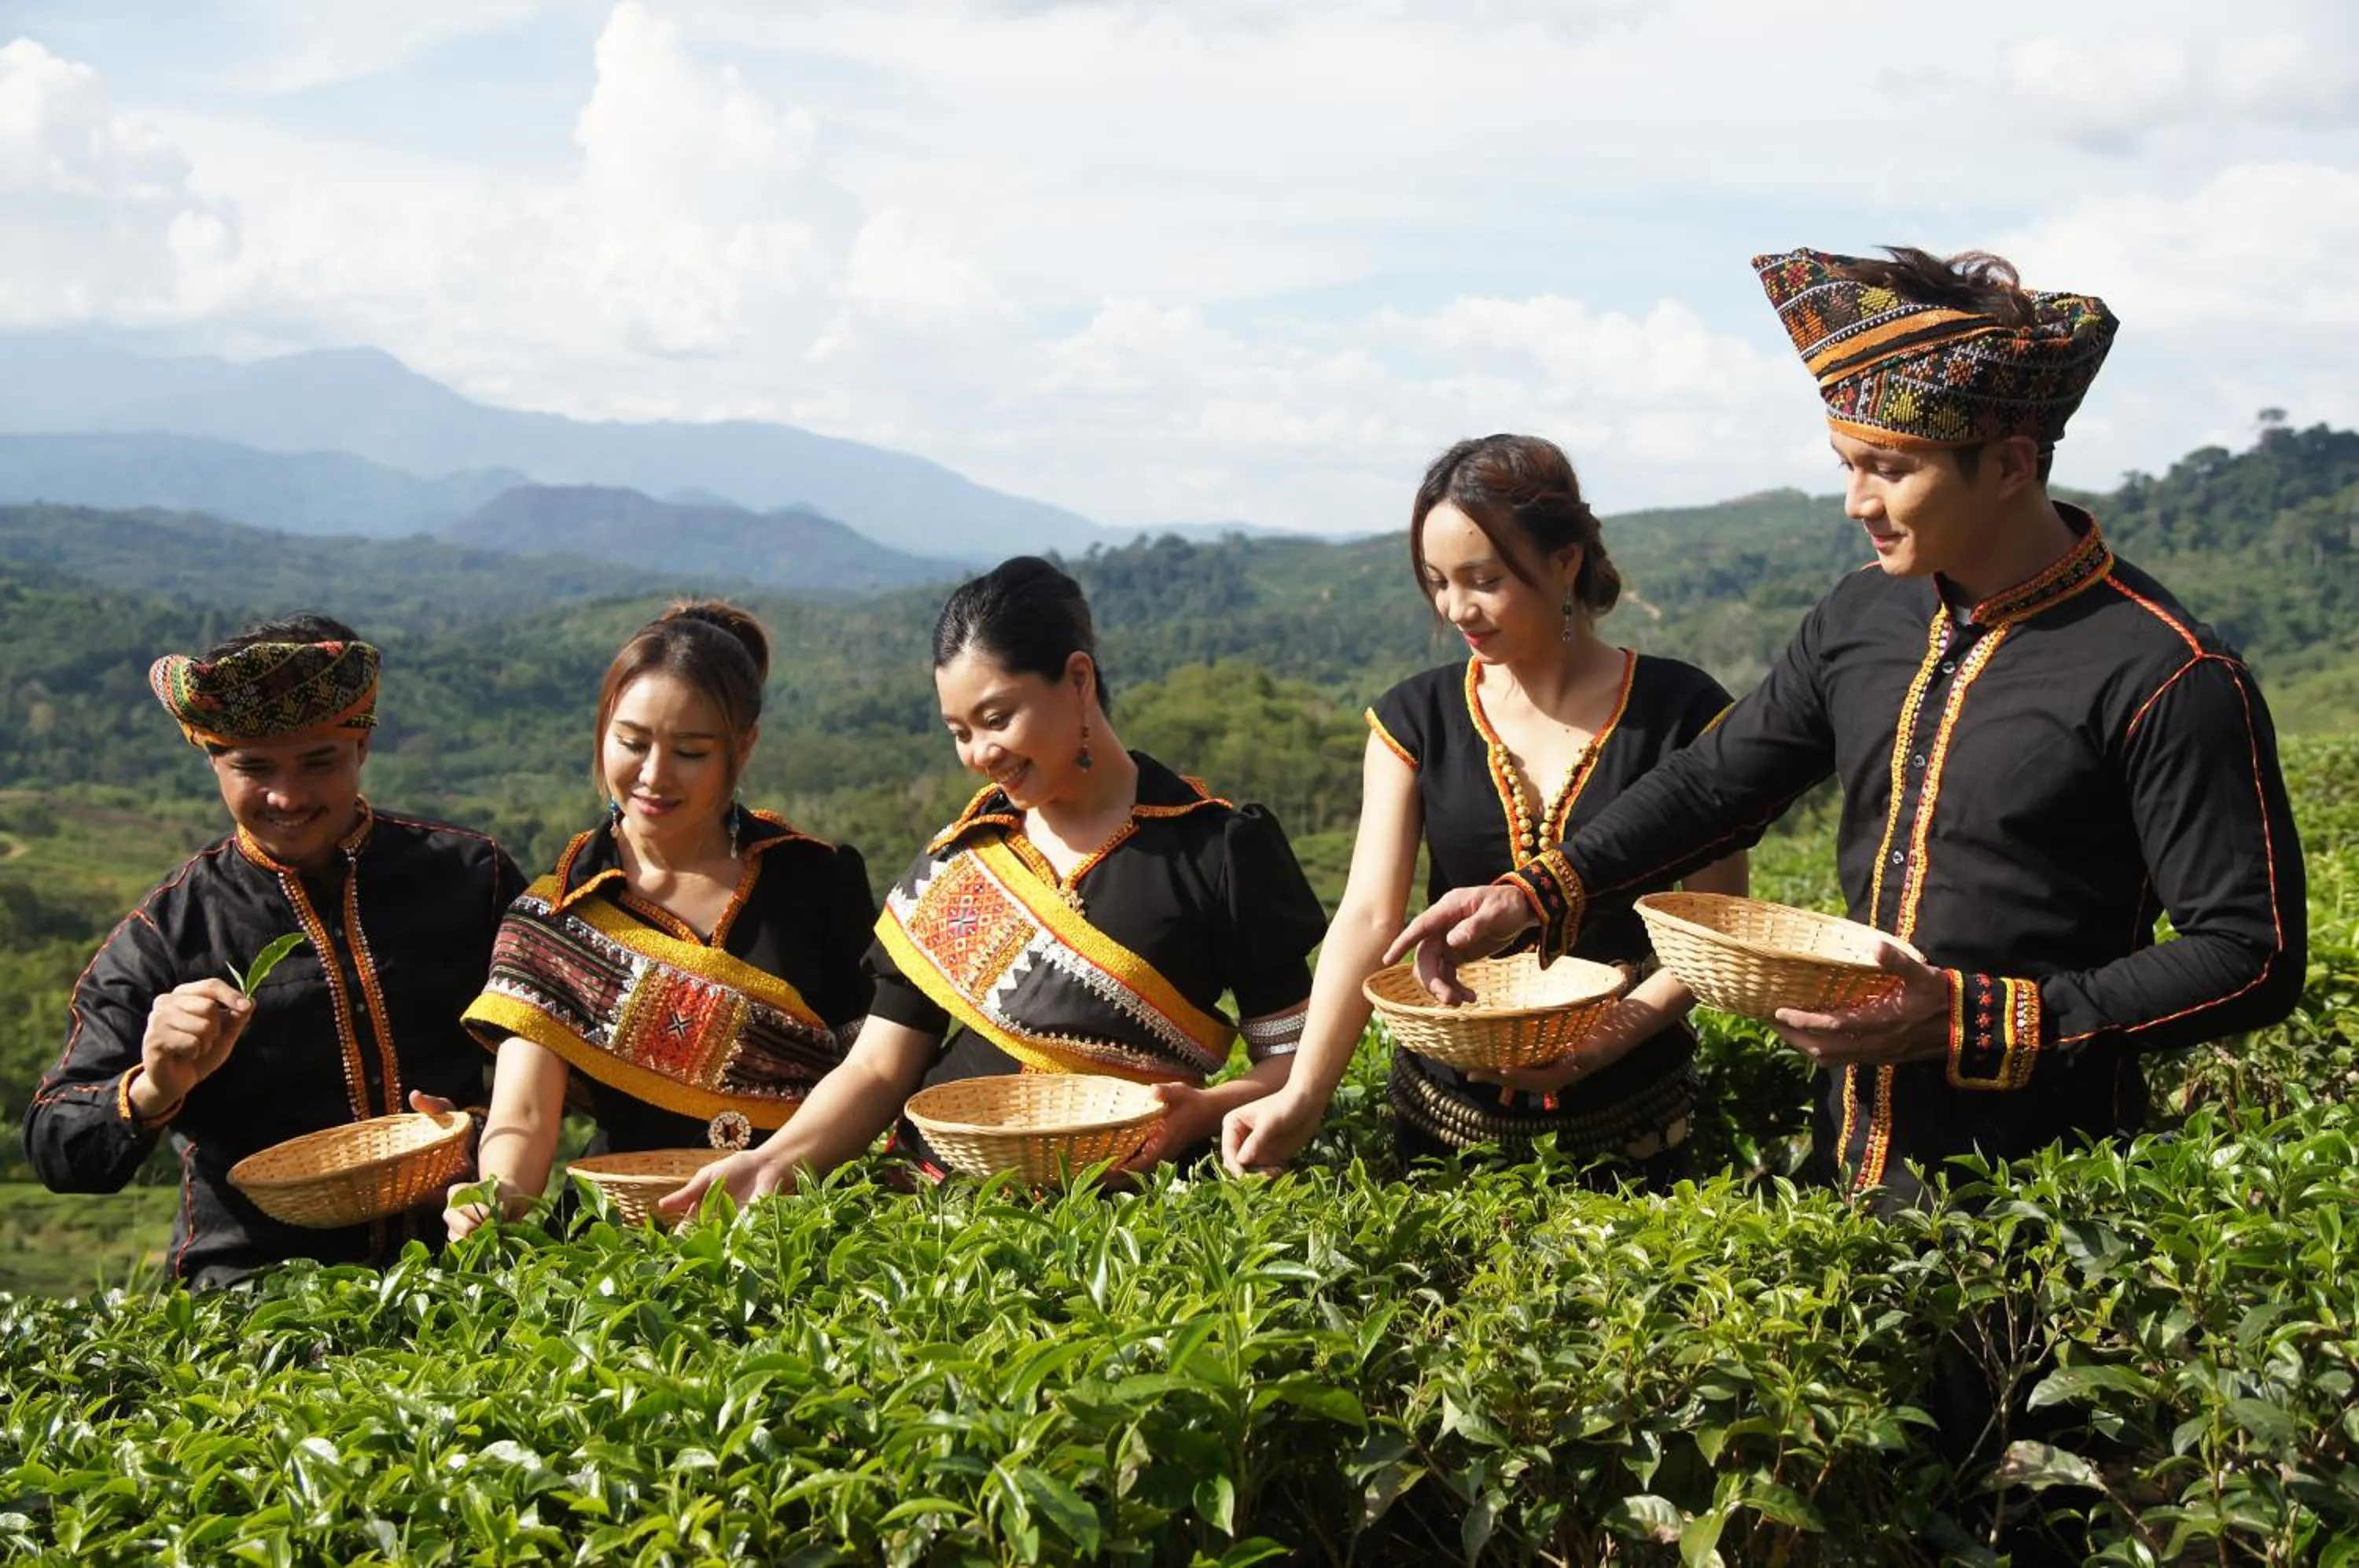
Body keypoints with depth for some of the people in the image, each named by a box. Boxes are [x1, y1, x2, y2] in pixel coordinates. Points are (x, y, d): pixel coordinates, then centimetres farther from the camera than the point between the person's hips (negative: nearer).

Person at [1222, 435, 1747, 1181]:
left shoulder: (1677, 712, -6)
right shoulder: (1416, 718, 0)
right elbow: (1369, 915, -8)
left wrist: (1600, 1041, -22)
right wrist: (1301, 1095, -21)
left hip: (1629, 1114, -2)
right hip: (1452, 1109, 2)